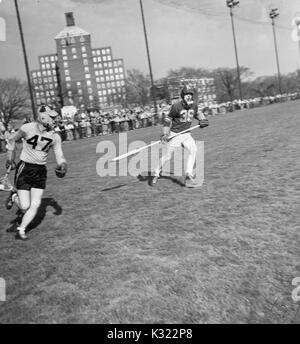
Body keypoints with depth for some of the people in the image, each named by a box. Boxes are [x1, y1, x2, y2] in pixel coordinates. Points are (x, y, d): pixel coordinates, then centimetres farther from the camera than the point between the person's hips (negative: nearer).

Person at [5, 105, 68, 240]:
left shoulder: (55, 137, -3)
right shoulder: (28, 128, -13)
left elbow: (60, 156, -3)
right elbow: (12, 140, 5)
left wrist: (62, 165, -24)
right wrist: (10, 159, 4)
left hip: (41, 171, 4)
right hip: (24, 169, -4)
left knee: (35, 205, 0)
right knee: (25, 206, -7)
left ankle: (21, 230, 20)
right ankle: (14, 197, 27)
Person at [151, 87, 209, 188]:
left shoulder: (194, 105, -2)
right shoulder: (176, 106, -17)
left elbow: (197, 113, 22)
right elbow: (168, 119, -8)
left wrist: (202, 119, 3)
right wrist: (165, 134, -14)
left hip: (186, 134, 4)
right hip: (174, 134, -4)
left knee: (193, 150, -18)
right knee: (168, 156, -1)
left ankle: (188, 176, -16)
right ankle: (156, 174, 23)